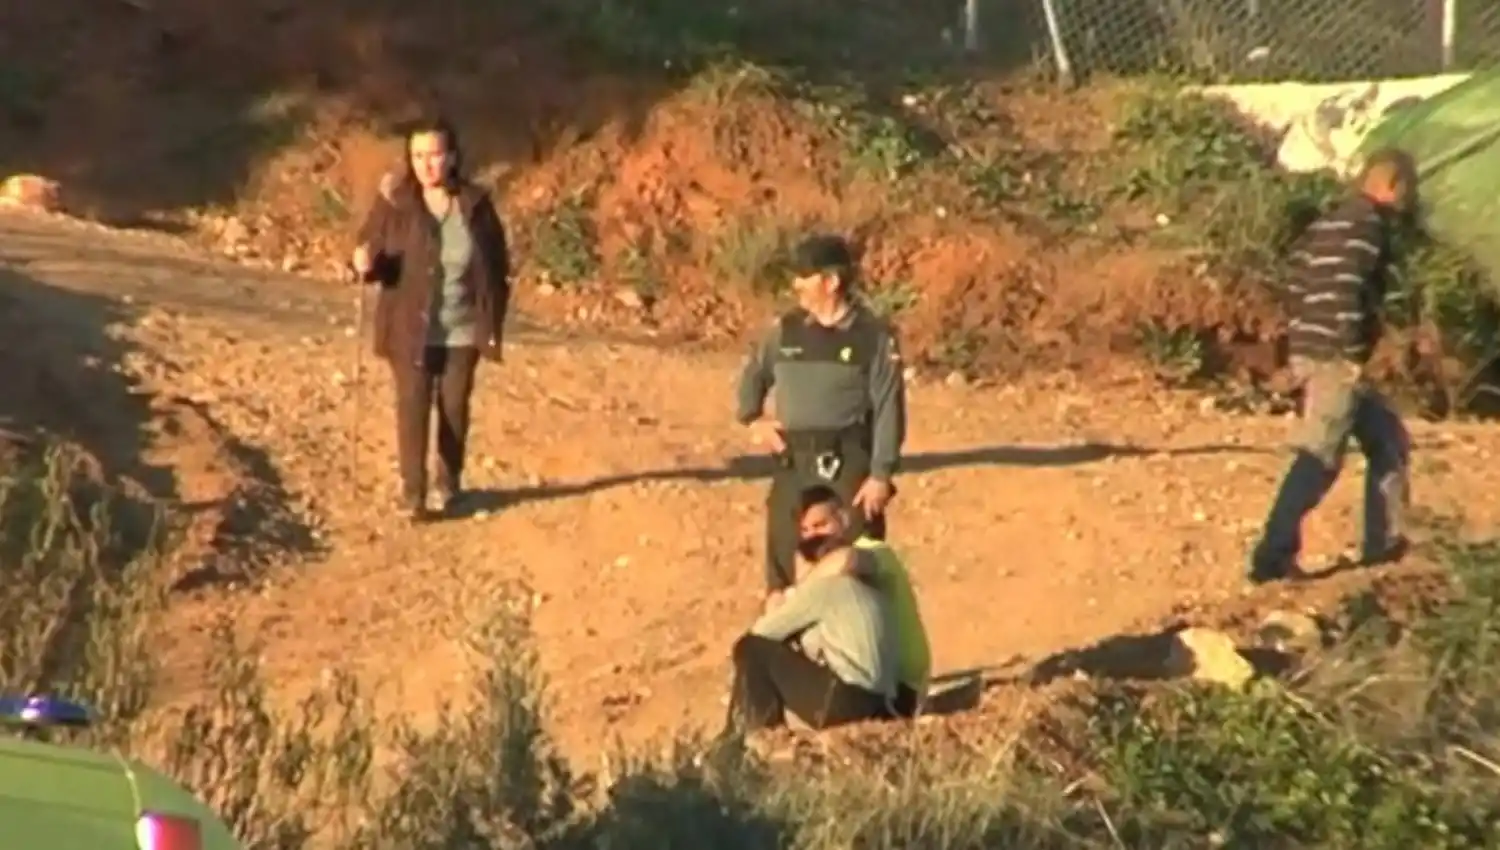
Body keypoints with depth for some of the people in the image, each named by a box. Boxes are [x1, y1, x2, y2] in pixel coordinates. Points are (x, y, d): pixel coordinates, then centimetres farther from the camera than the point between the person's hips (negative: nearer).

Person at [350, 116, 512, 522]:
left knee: (454, 406, 12)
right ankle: (413, 491, 7)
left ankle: (450, 482, 31)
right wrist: (364, 264, -28)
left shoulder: (476, 204, -4)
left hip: (463, 330, 1)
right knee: (413, 407, -1)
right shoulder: (394, 204, -8)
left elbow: (498, 266, 3)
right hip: (412, 329, -1)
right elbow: (370, 255, -3)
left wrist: (493, 323, 0)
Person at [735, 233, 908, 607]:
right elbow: (753, 375, 24)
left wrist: (881, 475, -13)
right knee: (783, 559, 9)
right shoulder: (786, 330, 8)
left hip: (849, 465, -4)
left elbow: (889, 410, -8)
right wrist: (753, 418, 6)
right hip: (794, 465, 4)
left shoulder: (874, 336, -5)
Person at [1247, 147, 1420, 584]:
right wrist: (1353, 354, -19)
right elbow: (1347, 292, -22)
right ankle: (1272, 556, -14)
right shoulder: (1368, 224, -10)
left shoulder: (1327, 224, 19)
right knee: (1319, 456, -11)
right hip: (1335, 357, -10)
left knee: (1388, 442, 19)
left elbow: (1299, 289, 17)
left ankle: (1383, 542, 23)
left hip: (1311, 351, 10)